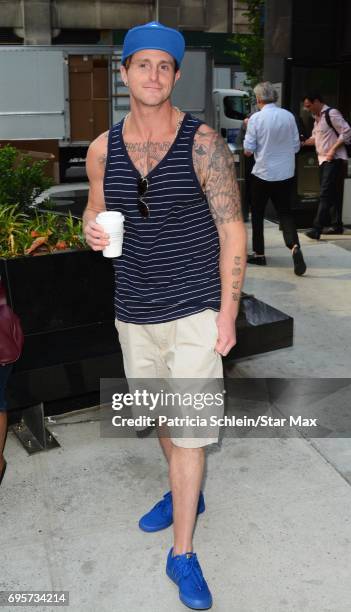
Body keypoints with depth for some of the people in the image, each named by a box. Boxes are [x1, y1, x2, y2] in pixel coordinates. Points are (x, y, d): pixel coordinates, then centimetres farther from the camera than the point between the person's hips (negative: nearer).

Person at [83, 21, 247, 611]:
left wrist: (227, 312, -11)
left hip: (196, 310, -4)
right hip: (134, 312, 5)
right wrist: (91, 229, -10)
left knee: (189, 428, -2)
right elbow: (95, 209, 16)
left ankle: (182, 555, 14)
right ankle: (185, 492, 48)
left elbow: (232, 230, -9)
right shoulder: (102, 149, 1)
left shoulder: (202, 143, -10)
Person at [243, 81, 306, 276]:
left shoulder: (256, 118, -11)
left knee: (257, 214, 12)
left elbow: (248, 150, -9)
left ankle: (258, 254, 19)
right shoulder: (289, 116, 0)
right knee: (285, 212, 8)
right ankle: (294, 246, -16)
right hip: (286, 174, 3)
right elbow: (296, 146, 5)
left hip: (263, 173, -3)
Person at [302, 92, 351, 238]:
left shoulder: (331, 114, -10)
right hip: (323, 161, 9)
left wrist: (333, 150, -19)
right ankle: (336, 225, 20)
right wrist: (302, 143, 11)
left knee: (325, 194, -14)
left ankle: (317, 229, -19)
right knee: (332, 195, 13)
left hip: (334, 160, -9)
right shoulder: (317, 118, 17)